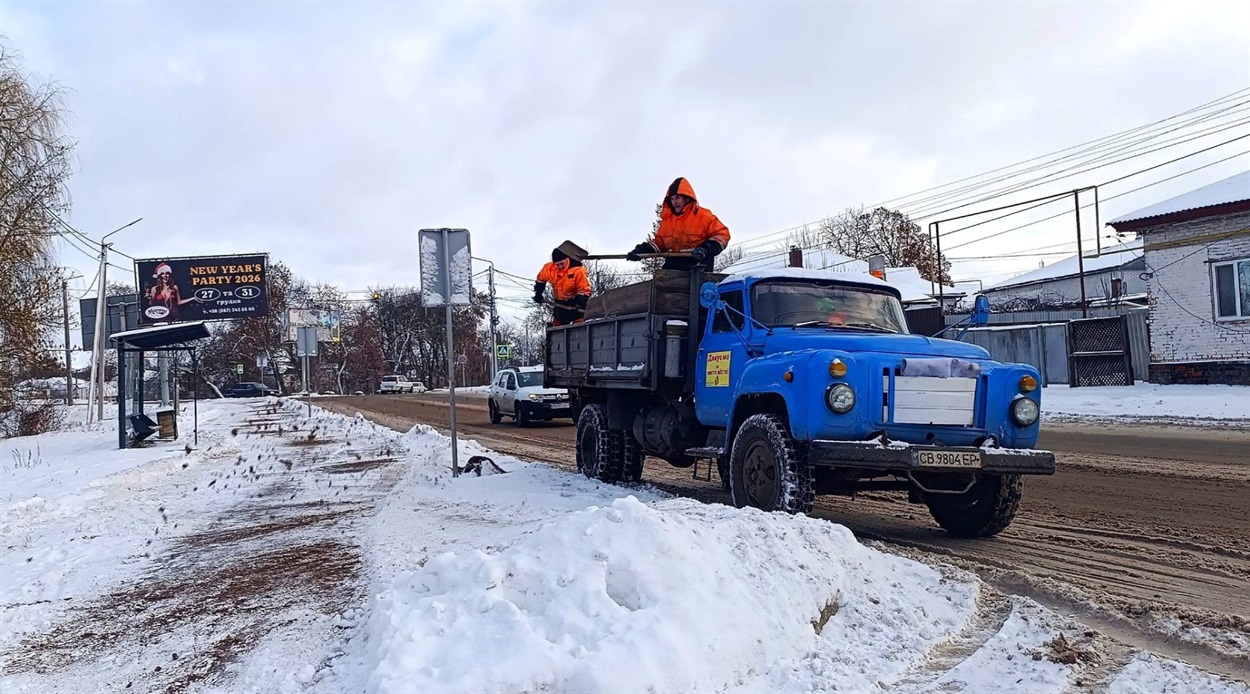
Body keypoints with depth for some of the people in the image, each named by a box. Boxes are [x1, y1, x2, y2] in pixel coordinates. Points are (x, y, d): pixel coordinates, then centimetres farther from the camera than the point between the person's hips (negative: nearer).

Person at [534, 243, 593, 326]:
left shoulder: (578, 271, -26)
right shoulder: (549, 268, -12)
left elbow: (584, 291, -20)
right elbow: (541, 279, 11)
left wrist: (580, 304, -32)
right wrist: (538, 294, 10)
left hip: (575, 303, -5)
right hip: (560, 303, 5)